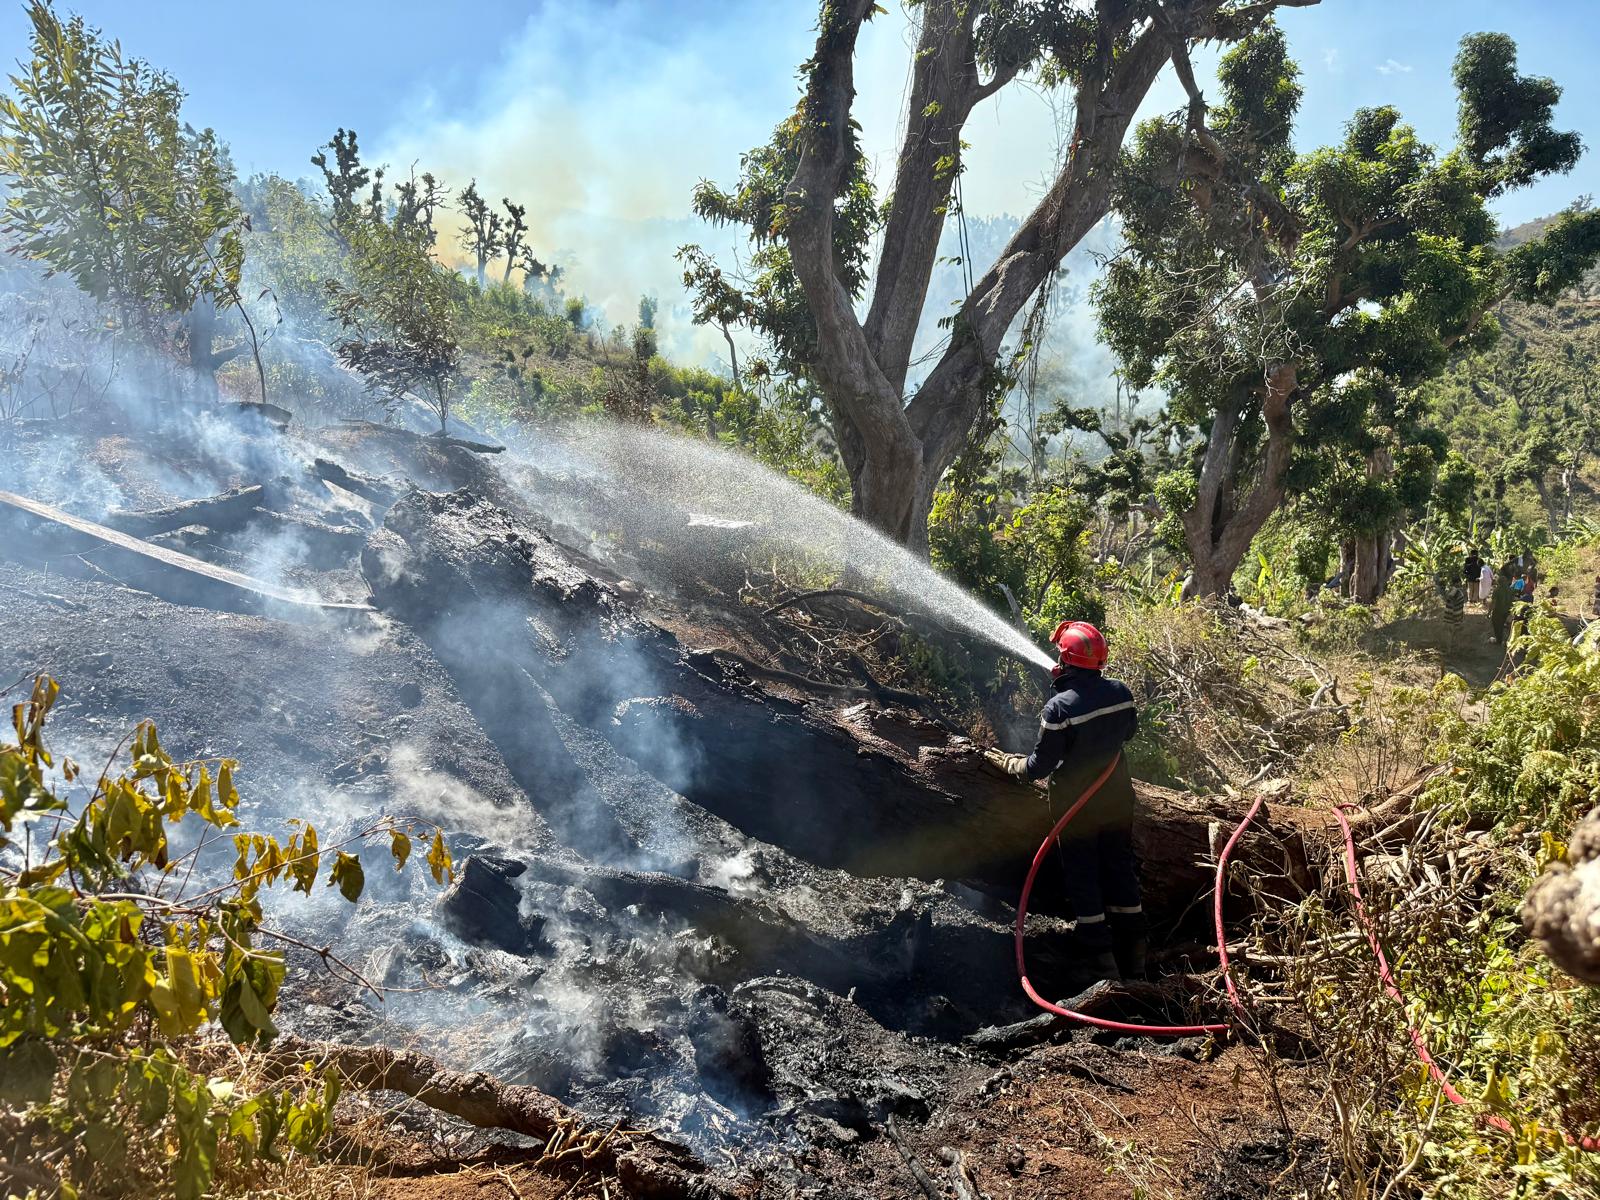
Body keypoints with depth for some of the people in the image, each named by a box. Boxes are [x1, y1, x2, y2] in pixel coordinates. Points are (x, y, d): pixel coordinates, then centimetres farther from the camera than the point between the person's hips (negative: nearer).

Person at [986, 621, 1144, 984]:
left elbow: (1039, 766, -18)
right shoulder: (1120, 692, -8)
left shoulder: (1059, 708, -25)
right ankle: (1133, 959, 27)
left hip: (1076, 806, -5)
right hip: (1118, 798, 5)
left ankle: (1101, 963, 13)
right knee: (1121, 871, 17)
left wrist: (1007, 763, 0)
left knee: (1083, 879, 9)